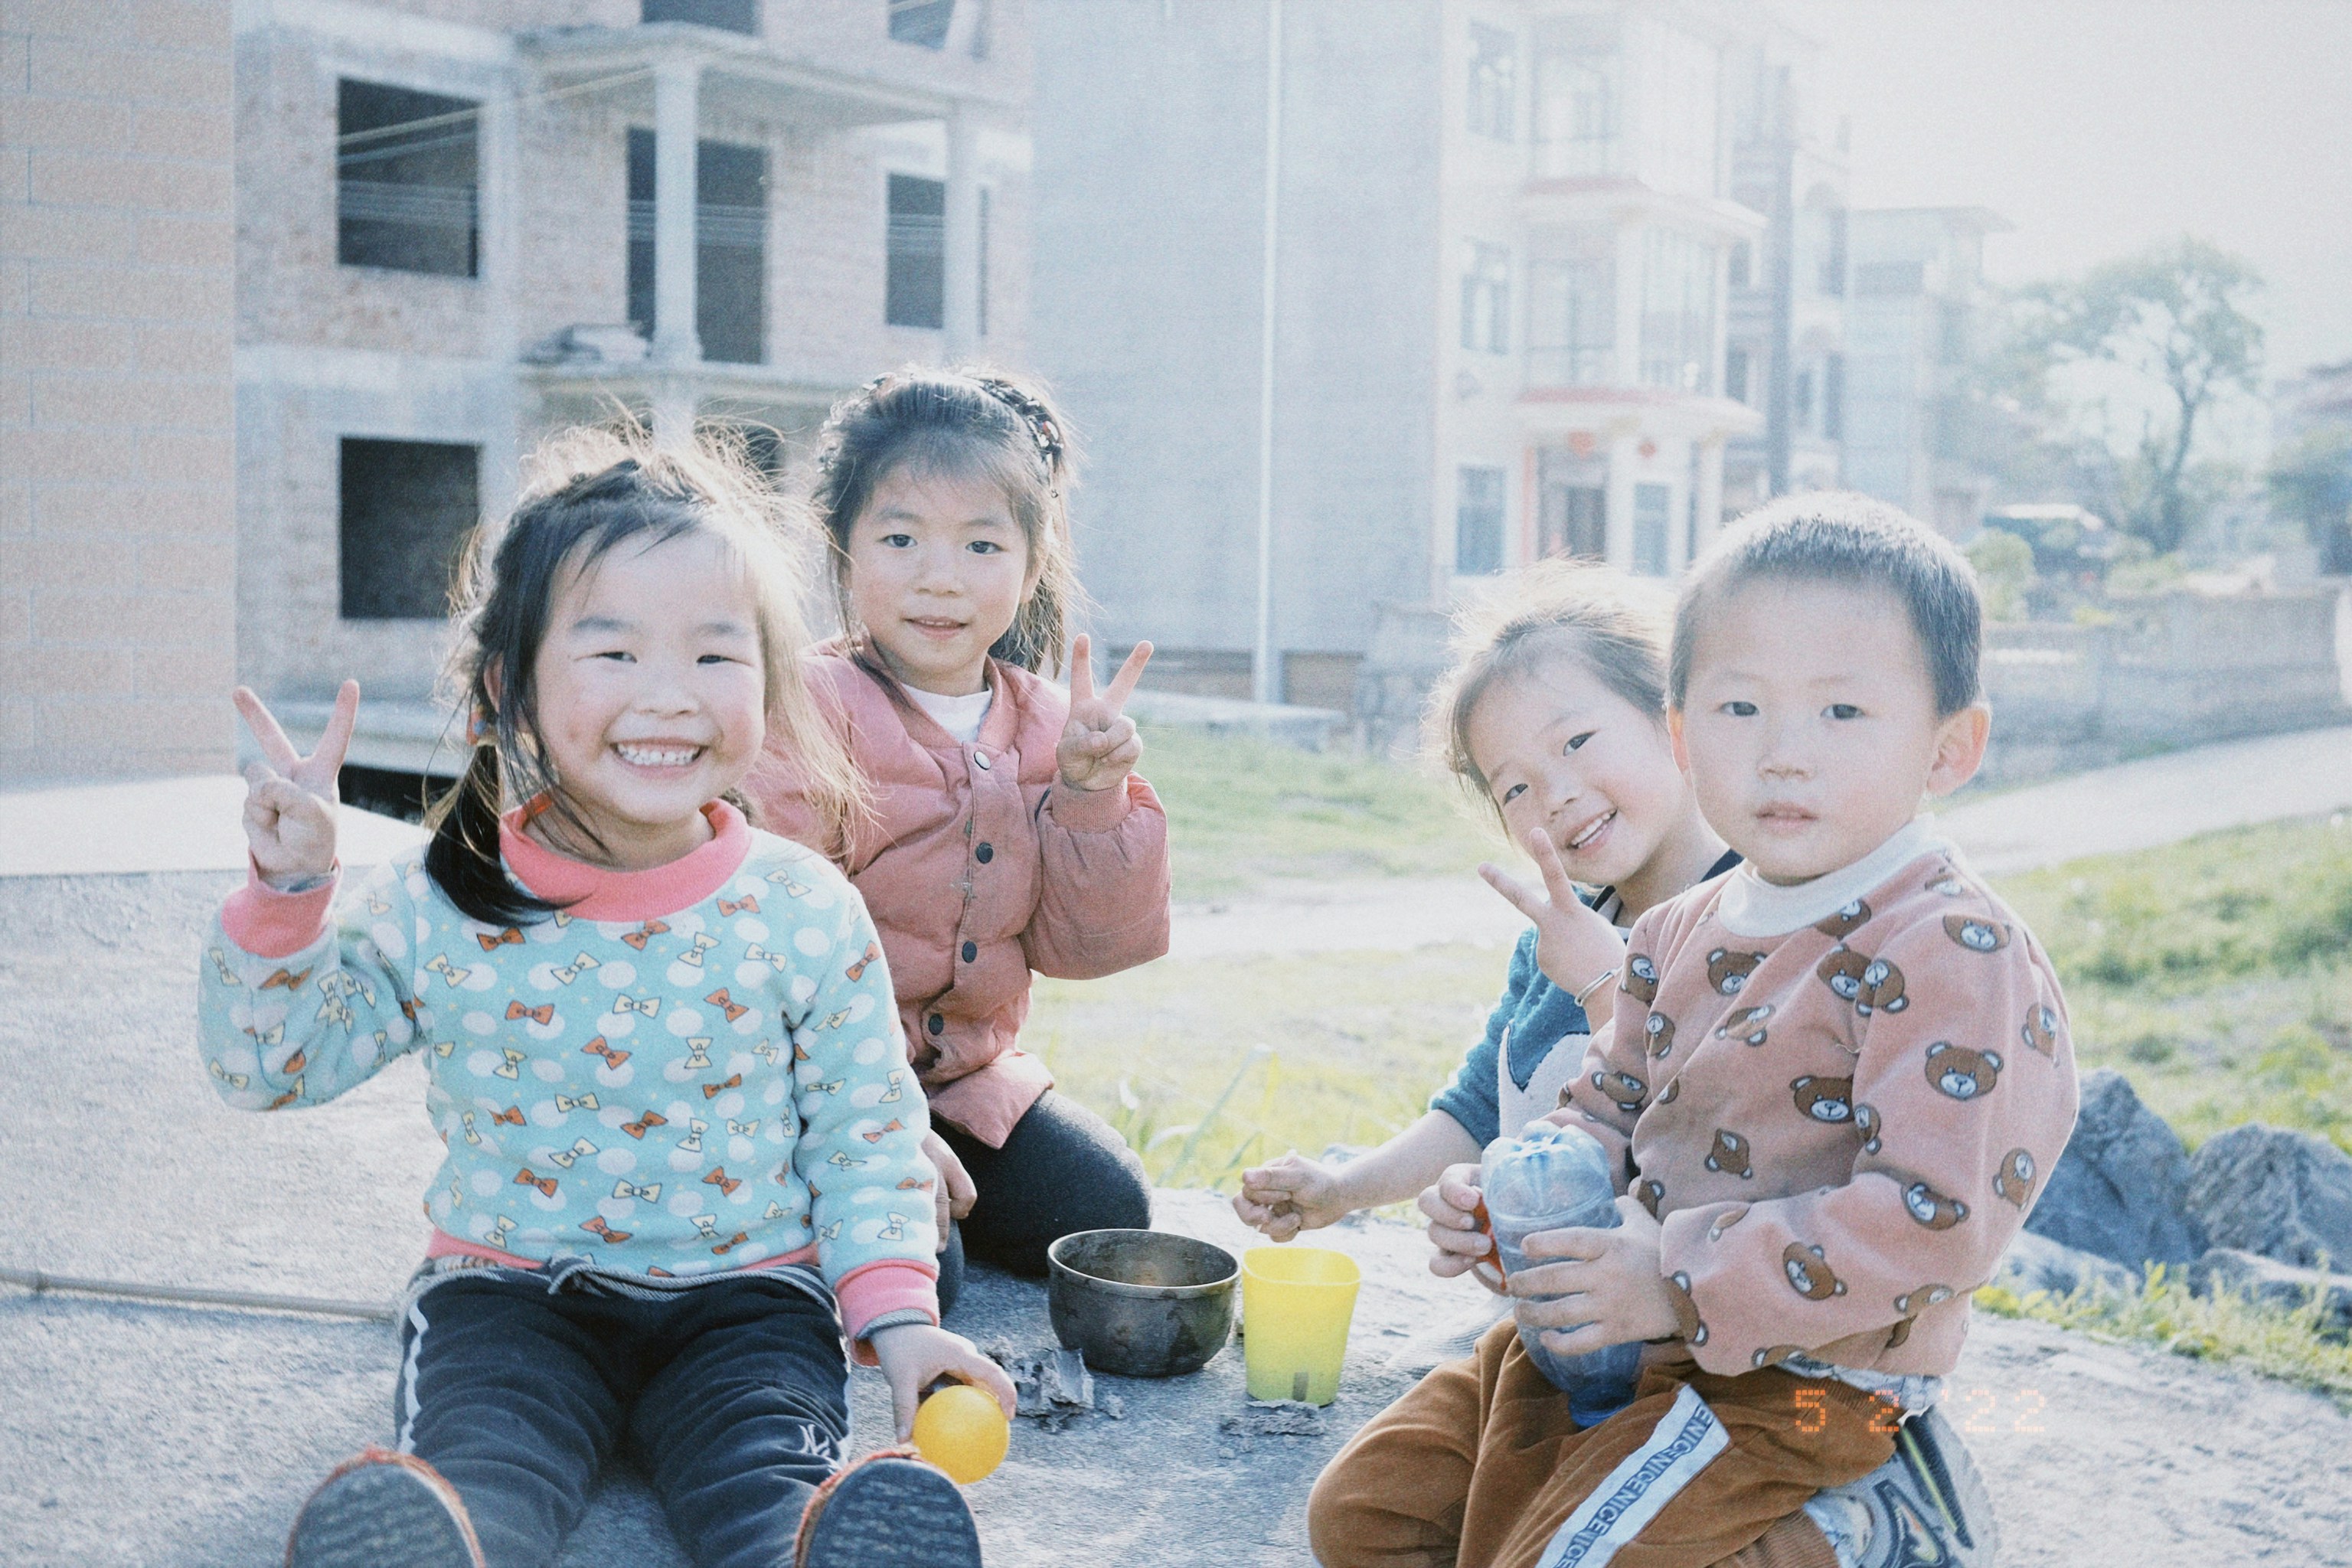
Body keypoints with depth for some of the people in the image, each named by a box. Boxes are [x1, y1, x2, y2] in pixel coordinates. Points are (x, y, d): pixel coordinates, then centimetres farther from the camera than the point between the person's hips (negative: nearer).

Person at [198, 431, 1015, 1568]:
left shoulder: (804, 911, -5)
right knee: (484, 1455, -30)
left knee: (767, 1469, -29)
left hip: (745, 1292, 0)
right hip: (509, 1290, 0)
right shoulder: (438, 907, -4)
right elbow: (268, 1066, 2)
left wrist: (894, 1310, -9)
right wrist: (285, 896, -13)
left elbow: (865, 1133, 2)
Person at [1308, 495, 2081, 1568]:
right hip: (1610, 1334, 8)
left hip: (1790, 1382, -8)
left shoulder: (1958, 957, -19)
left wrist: (1682, 1280, -26)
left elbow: (1932, 1216, -27)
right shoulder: (1680, 934, 6)